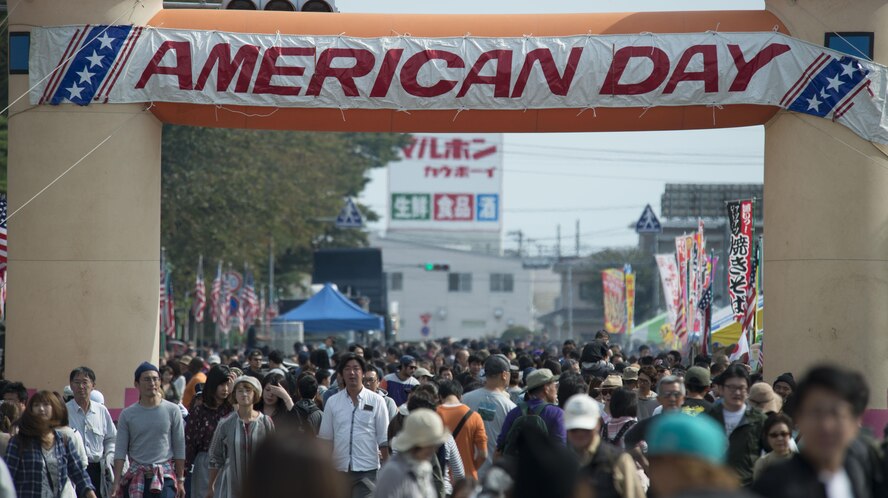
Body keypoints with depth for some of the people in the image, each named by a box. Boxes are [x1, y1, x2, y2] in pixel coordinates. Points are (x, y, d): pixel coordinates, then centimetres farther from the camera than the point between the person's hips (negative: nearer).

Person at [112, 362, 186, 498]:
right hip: (136, 476, 1)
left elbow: (179, 448, 6)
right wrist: (116, 483, -5)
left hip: (164, 476, -1)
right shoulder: (127, 414, 4)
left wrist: (180, 481, 5)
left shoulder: (172, 411, 2)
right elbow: (120, 451, 3)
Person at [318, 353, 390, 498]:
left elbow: (384, 439, 2)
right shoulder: (332, 402, 7)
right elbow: (325, 439, 10)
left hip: (367, 470, -3)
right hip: (339, 470, 3)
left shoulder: (376, 401, 0)